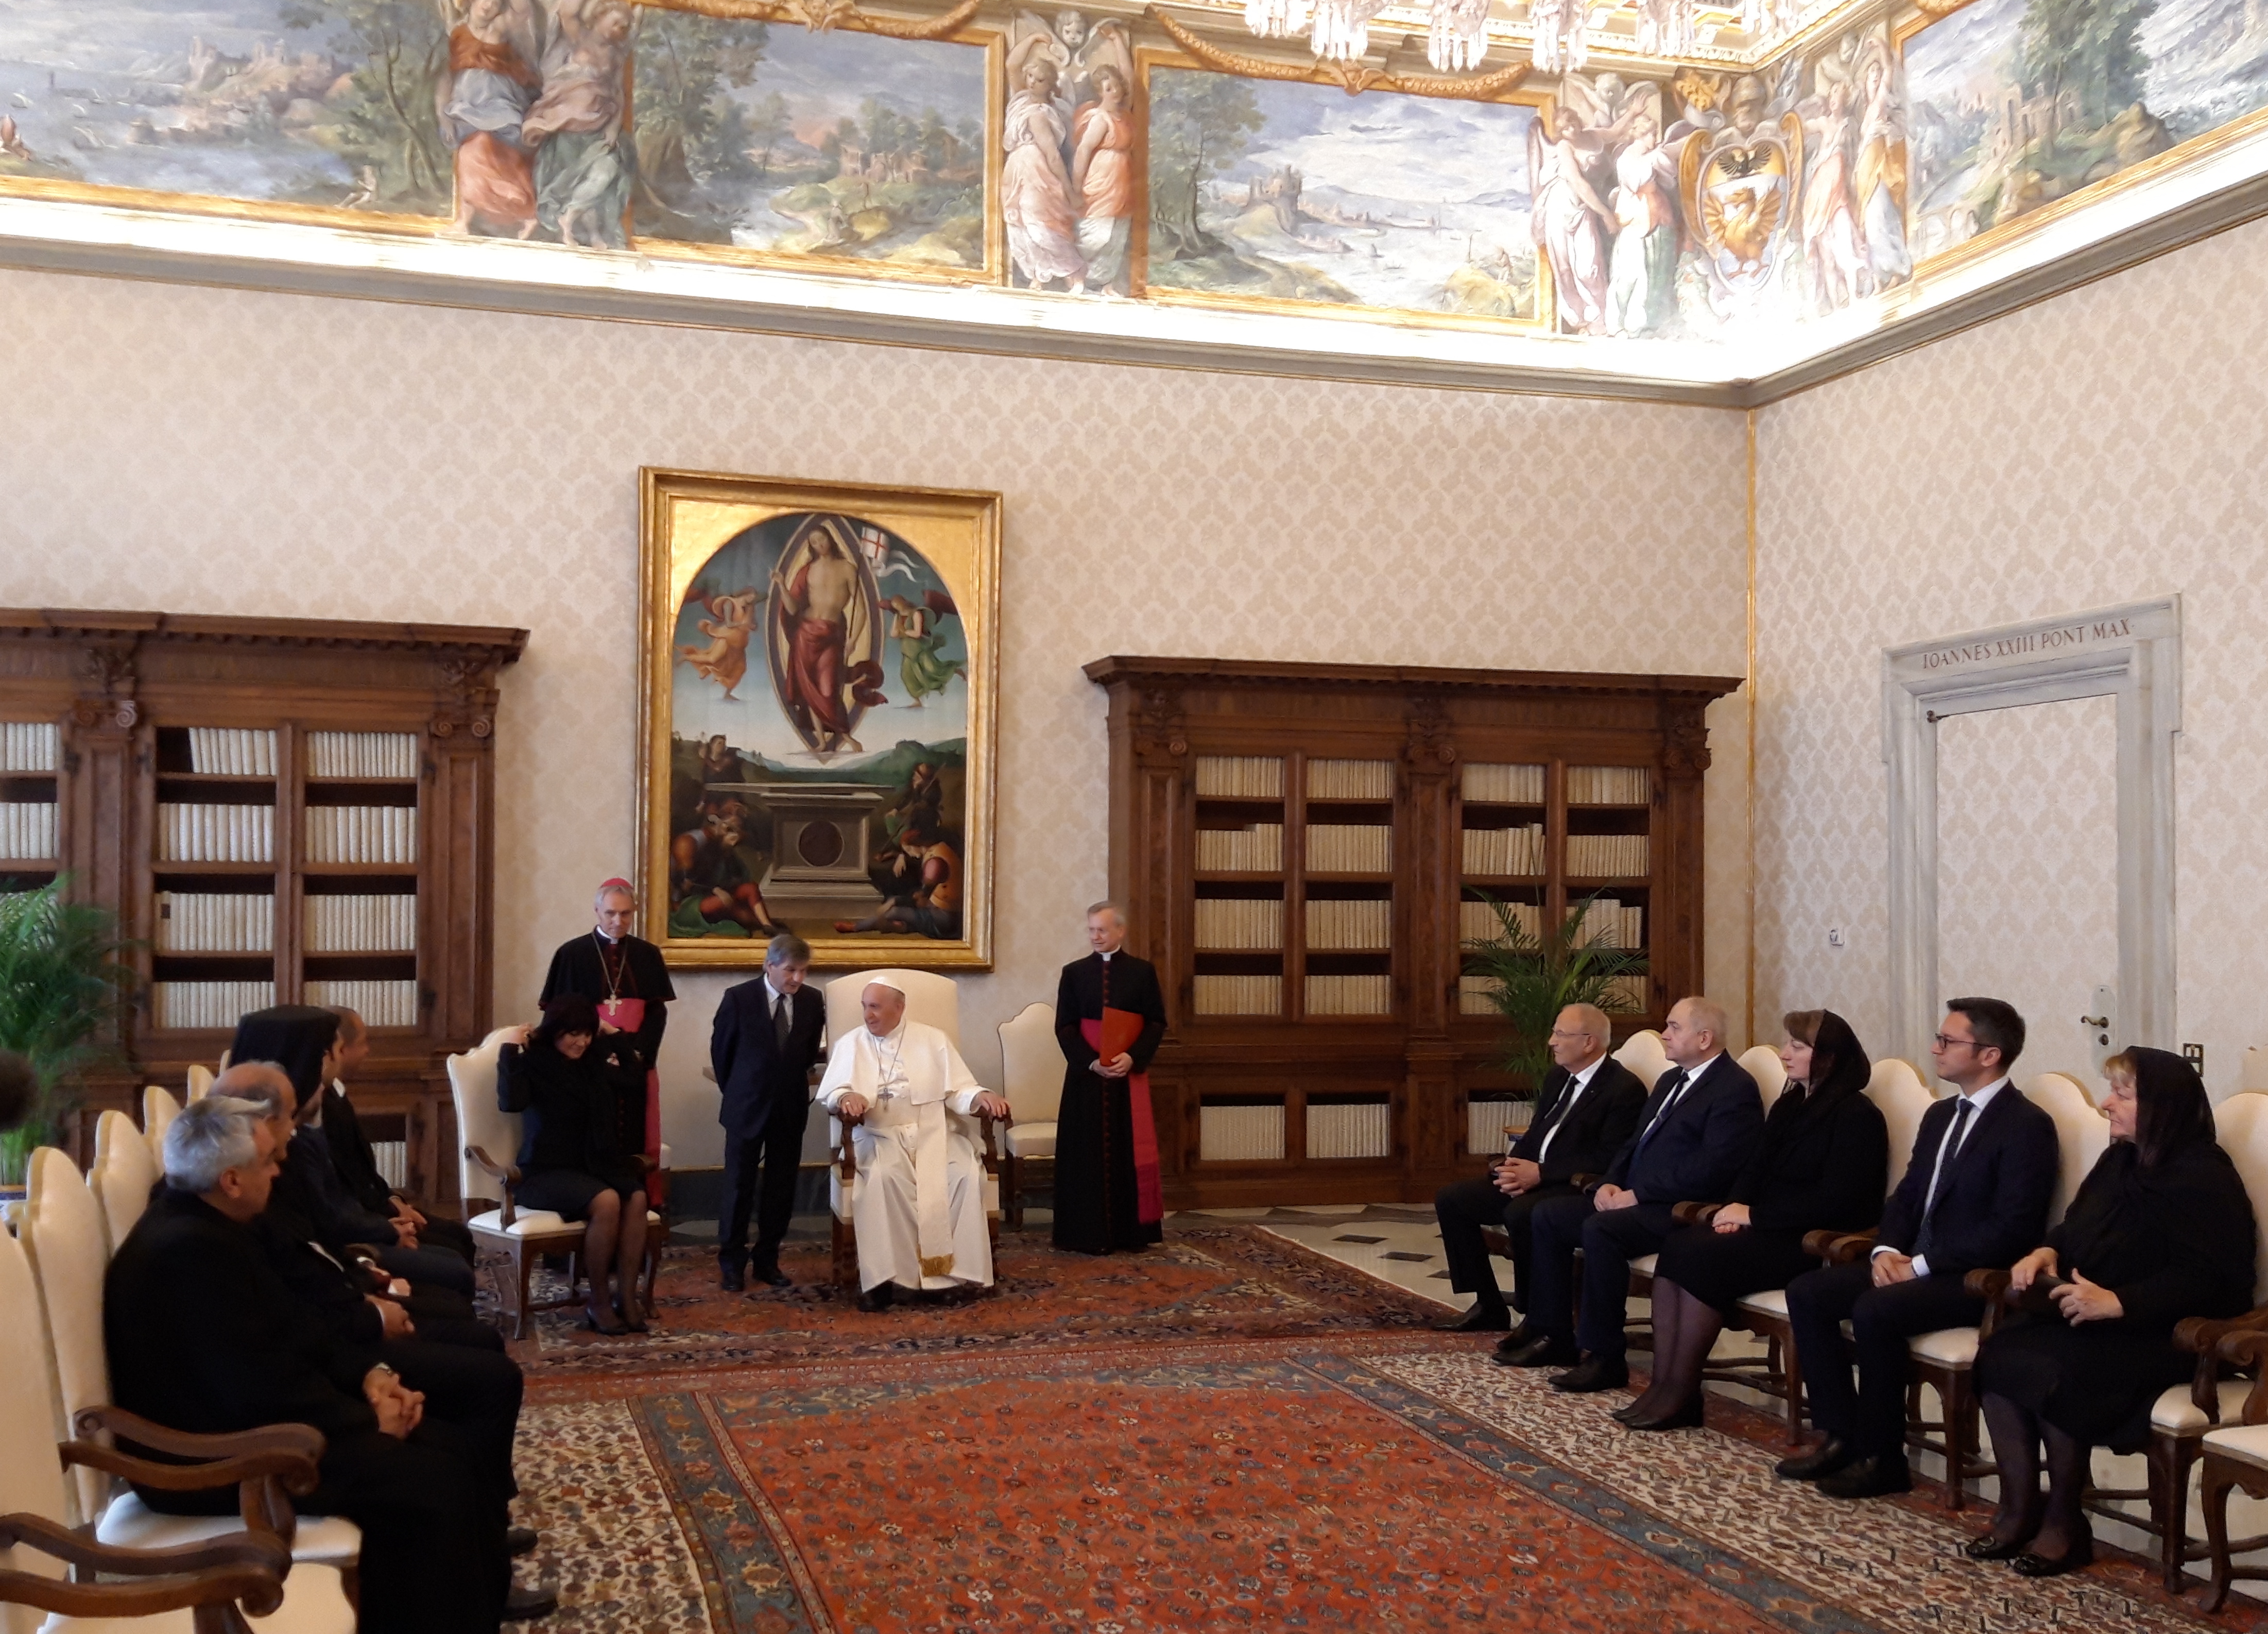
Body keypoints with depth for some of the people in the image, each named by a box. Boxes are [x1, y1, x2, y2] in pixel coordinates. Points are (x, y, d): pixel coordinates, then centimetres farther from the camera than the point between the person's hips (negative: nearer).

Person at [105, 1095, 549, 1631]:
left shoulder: (205, 1222, 7)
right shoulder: (188, 1250, -26)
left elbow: (289, 1334, 13)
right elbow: (257, 1387, -27)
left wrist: (366, 1375, -1)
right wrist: (368, 1419, -14)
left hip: (245, 1416, 10)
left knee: (445, 1445, 6)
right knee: (433, 1481, -16)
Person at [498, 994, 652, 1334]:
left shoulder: (592, 1063, 11)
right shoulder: (533, 1062, -6)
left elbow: (632, 1075, 27)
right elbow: (511, 1102, -24)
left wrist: (616, 1036, 18)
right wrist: (510, 1049, -21)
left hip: (593, 1164, 6)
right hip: (545, 1171, -5)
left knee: (637, 1198, -27)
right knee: (606, 1202, -34)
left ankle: (627, 1299, -26)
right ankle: (597, 1303, -20)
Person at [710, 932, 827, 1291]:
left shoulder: (813, 1002, -2)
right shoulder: (739, 998, -10)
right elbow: (721, 1050, 1)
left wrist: (792, 1084, 10)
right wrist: (734, 1092, 8)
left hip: (791, 1109, 3)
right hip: (747, 1107, -3)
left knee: (781, 1188, 7)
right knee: (740, 1186, 4)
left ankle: (768, 1260, 18)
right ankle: (731, 1262, 13)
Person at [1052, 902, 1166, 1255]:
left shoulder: (1143, 971, 3)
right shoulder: (1074, 973, 5)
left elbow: (1157, 1022, 0)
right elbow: (1064, 1027, 0)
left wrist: (1132, 1057, -15)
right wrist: (1091, 1061, -14)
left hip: (1130, 1074, 0)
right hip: (1086, 1074, 0)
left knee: (1130, 1152, 2)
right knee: (1088, 1153, 0)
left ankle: (1132, 1230, 8)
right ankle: (1090, 1232, 4)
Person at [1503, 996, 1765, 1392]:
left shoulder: (1735, 1089, -12)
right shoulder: (1671, 1080, 18)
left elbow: (1710, 1170, -22)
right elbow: (1635, 1143, 23)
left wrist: (1637, 1195, -20)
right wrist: (1610, 1183, 2)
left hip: (1682, 1209, -10)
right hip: (1634, 1197, 10)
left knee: (1600, 1231, -32)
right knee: (1548, 1215, 0)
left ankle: (1605, 1357, -21)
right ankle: (1554, 1337, 6)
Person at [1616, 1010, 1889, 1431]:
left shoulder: (1857, 1116, -9)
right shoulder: (1789, 1105, 18)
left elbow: (1833, 1202, -17)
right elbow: (1756, 1169, 19)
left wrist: (1754, 1216, -15)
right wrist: (1736, 1208, -3)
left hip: (1814, 1242, -8)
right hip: (1768, 1229, 8)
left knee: (1705, 1258, -28)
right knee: (1677, 1246, -19)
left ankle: (1683, 1394, -19)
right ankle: (1663, 1384, -23)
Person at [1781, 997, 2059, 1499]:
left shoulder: (2027, 1126, -11)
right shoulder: (1940, 1115, 16)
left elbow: (2011, 1229, -19)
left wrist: (1922, 1265, -20)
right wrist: (1886, 1250, -3)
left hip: (1974, 1277, -9)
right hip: (1913, 1263, 9)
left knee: (1874, 1311, -32)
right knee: (1807, 1292, -8)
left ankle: (1882, 1458, -15)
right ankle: (1842, 1436, -3)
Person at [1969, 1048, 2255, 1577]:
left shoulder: (2203, 1179, -14)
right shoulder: (2121, 1161, 13)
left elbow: (2204, 1279, -22)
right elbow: (2078, 1228, 23)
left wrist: (2115, 1302, -30)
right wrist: (2046, 1252, 0)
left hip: (2160, 1335, -8)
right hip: (2093, 1318, 8)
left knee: (2048, 1373, -30)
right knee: (1997, 1353, -17)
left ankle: (2065, 1524, -10)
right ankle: (2019, 1511, -9)